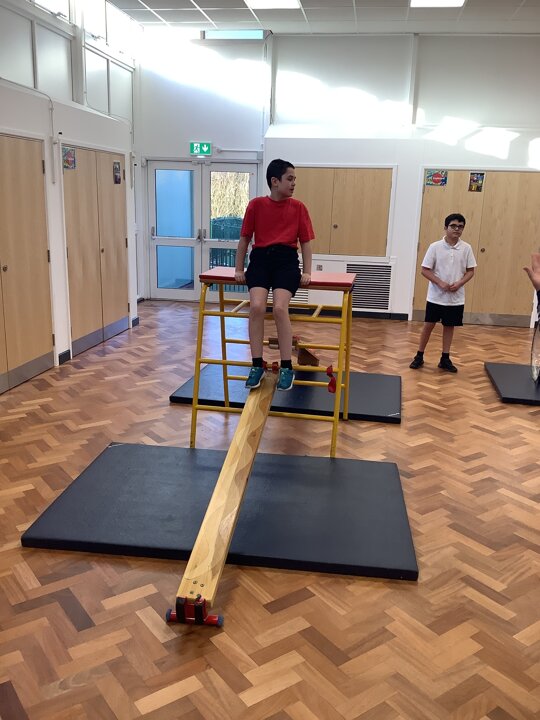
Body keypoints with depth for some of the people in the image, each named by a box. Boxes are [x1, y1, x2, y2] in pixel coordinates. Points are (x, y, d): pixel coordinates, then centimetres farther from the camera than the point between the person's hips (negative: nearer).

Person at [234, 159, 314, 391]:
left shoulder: (298, 207, 7)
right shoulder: (256, 205, 5)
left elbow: (305, 241, 11)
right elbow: (245, 238, 11)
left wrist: (307, 272, 3)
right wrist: (239, 269, 10)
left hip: (287, 260, 0)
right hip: (260, 258, 1)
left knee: (280, 308, -24)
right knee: (256, 306, -23)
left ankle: (286, 368, -12)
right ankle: (257, 365, -9)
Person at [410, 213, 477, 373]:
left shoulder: (466, 248, -1)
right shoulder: (435, 247, -7)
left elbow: (470, 271, 4)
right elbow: (425, 270, -6)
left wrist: (459, 283, -13)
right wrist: (440, 283, -17)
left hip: (456, 297, 2)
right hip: (436, 296, -2)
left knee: (449, 326, 9)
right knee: (429, 325, 5)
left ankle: (445, 359, 19)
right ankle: (419, 356, 17)